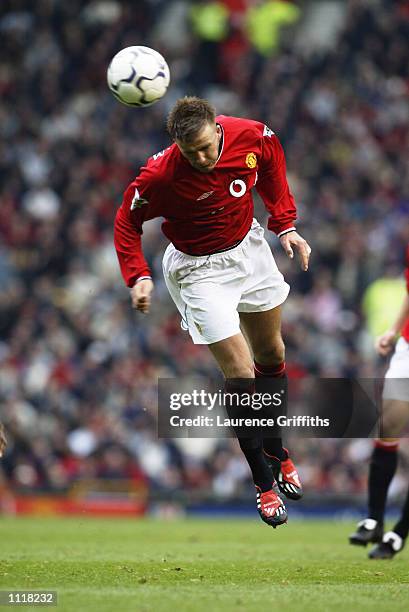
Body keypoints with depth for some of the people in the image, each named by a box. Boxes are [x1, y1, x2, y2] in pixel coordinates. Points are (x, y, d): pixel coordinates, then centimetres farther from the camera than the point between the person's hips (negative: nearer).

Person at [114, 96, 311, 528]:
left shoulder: (254, 137, -22)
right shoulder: (162, 175, -31)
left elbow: (272, 170, 3)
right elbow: (127, 221, -14)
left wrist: (285, 225, 0)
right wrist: (138, 276, -23)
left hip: (248, 246, 5)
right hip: (198, 268, -5)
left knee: (271, 355, 19)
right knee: (240, 375, -8)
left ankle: (276, 453, 41)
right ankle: (264, 481, 8)